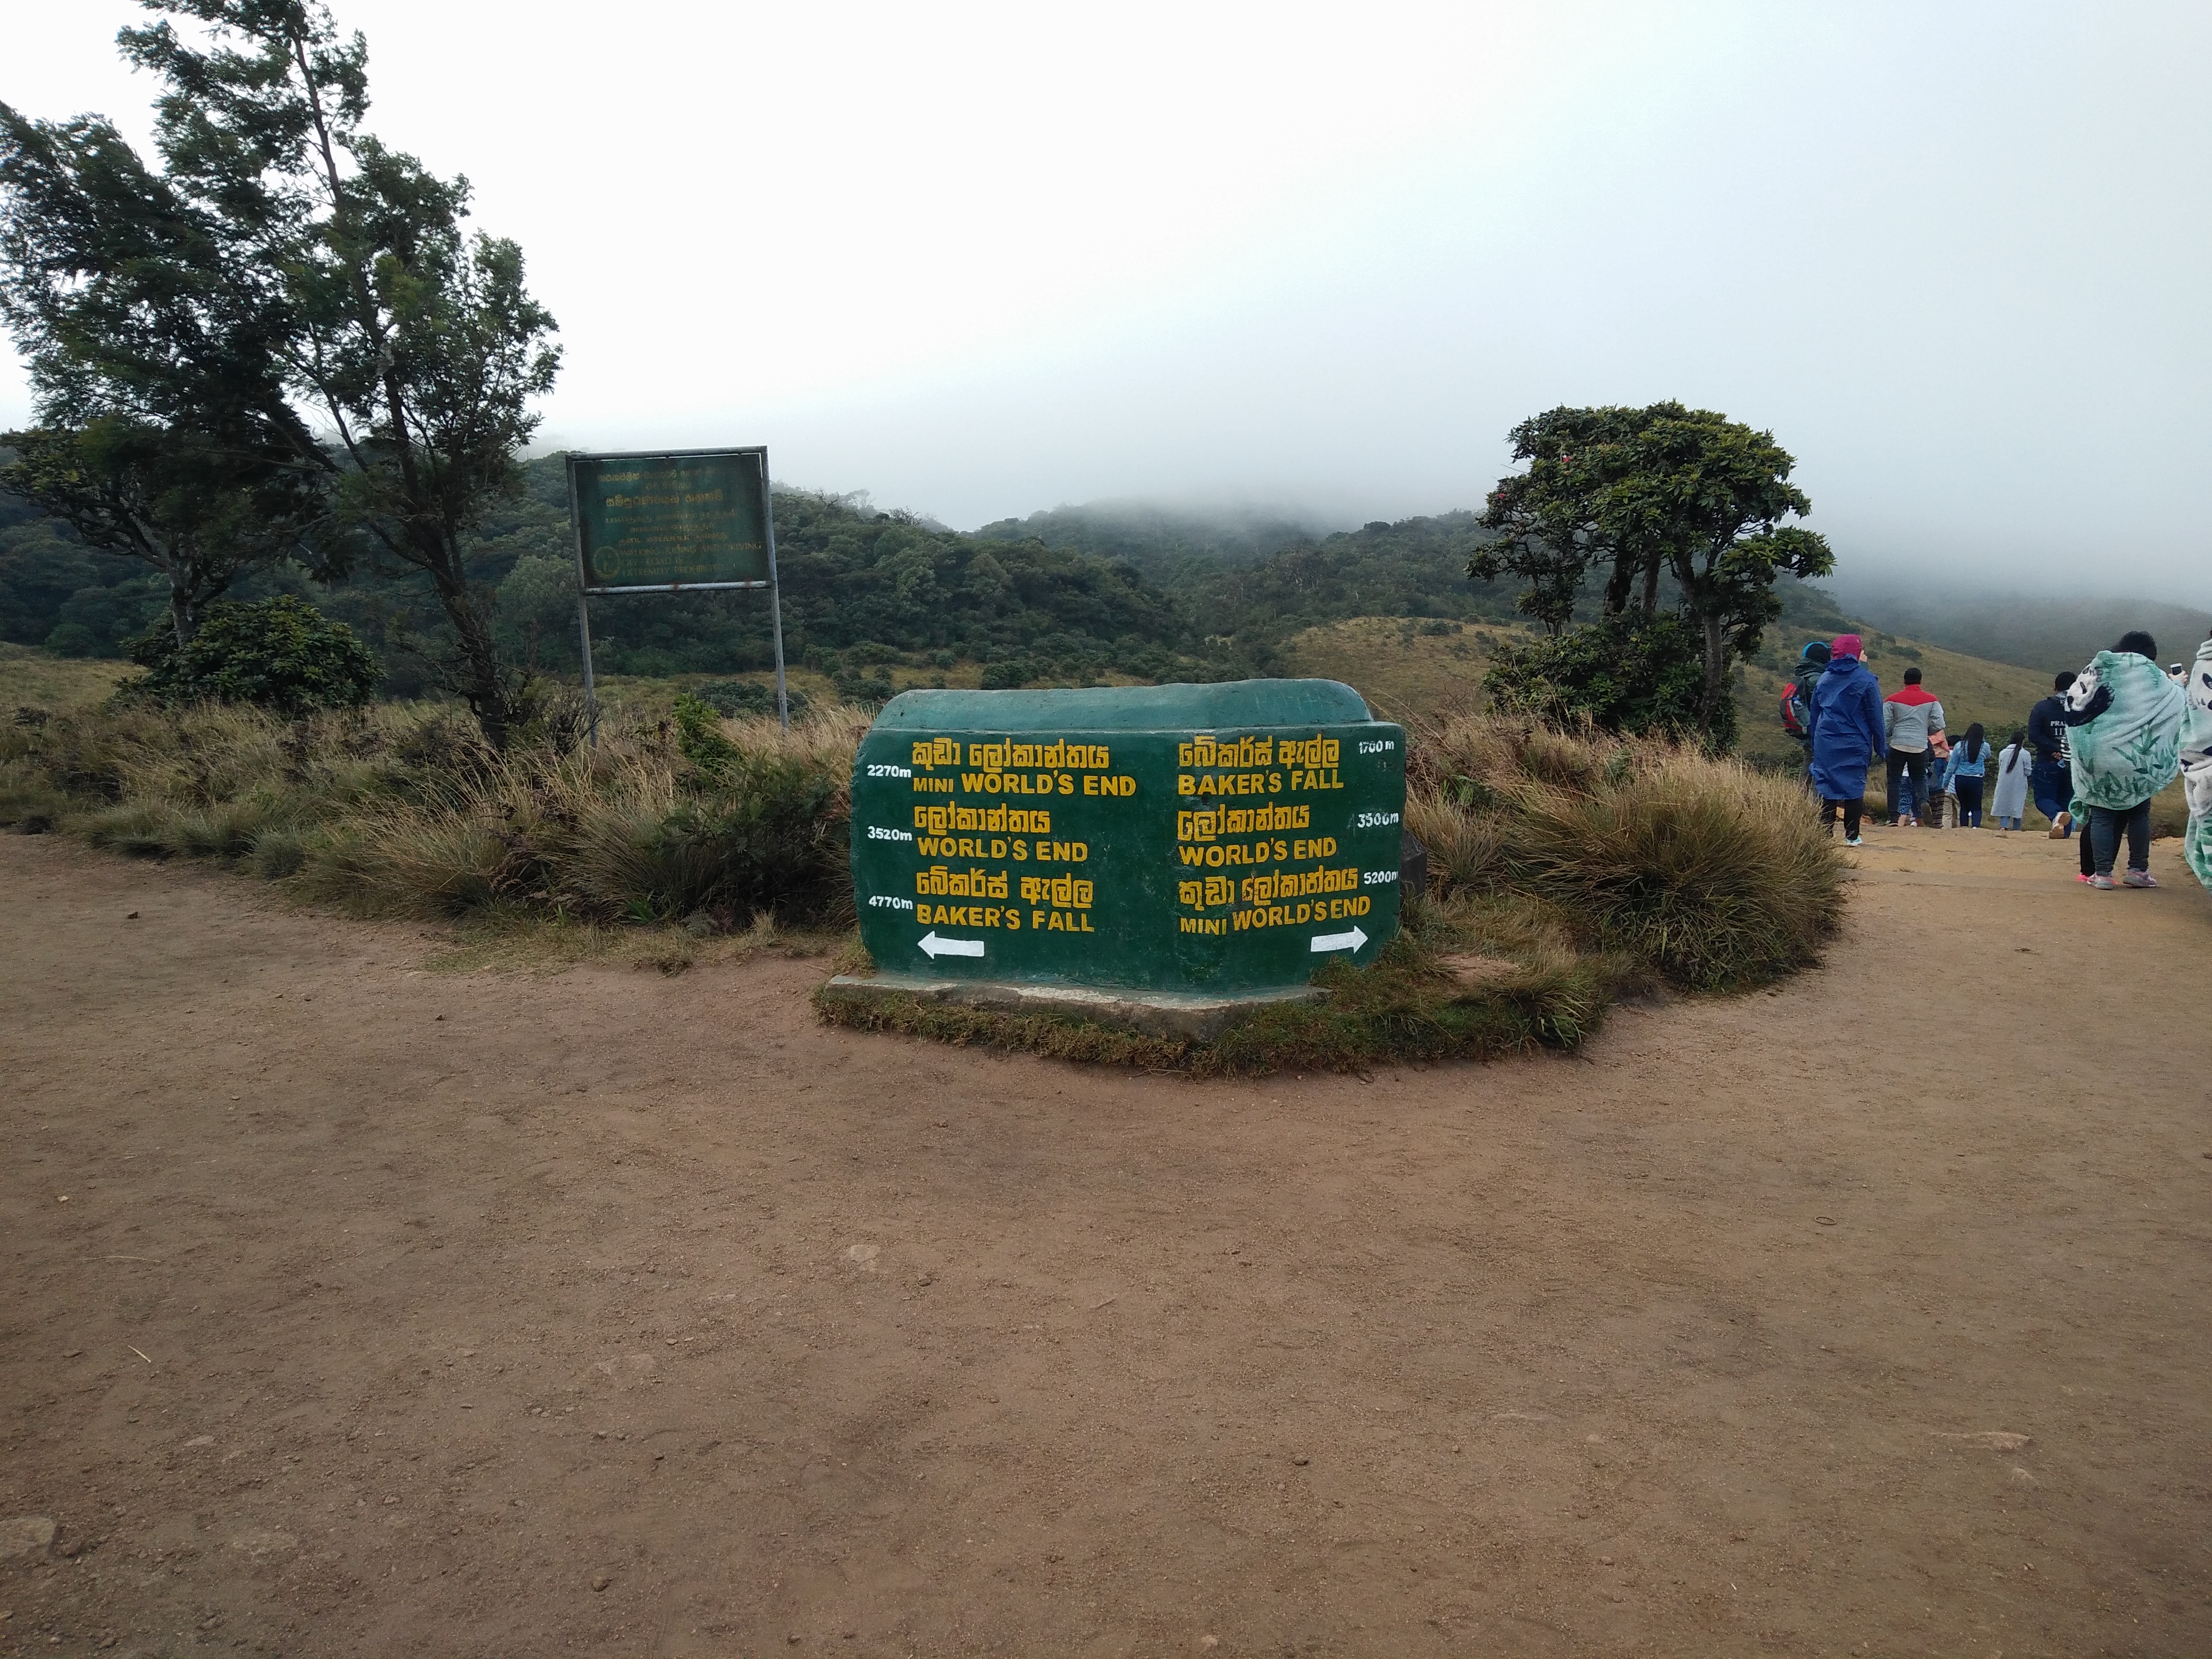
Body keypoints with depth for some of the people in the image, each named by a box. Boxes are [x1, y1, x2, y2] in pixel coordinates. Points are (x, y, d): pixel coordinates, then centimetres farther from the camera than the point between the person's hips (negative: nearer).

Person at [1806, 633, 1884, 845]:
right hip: (1855, 745, -3)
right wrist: (1880, 747, 2)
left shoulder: (1824, 678, 8)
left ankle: (1825, 834, 4)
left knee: (1827, 787, 6)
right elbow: (1875, 716, -5)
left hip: (1825, 743, 3)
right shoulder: (1866, 679, -6)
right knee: (1854, 787, 4)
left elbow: (1814, 714, 12)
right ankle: (1851, 836, 5)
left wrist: (1816, 743, 19)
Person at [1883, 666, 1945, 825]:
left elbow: (1884, 724, -1)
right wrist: (1925, 732, 19)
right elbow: (1939, 724, 0)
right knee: (1919, 777, 19)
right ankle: (1923, 801, -10)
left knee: (1894, 780, 5)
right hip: (1920, 747, 1)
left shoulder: (1893, 699, 3)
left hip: (1898, 745, -1)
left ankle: (1894, 816, -2)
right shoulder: (1931, 700, 5)